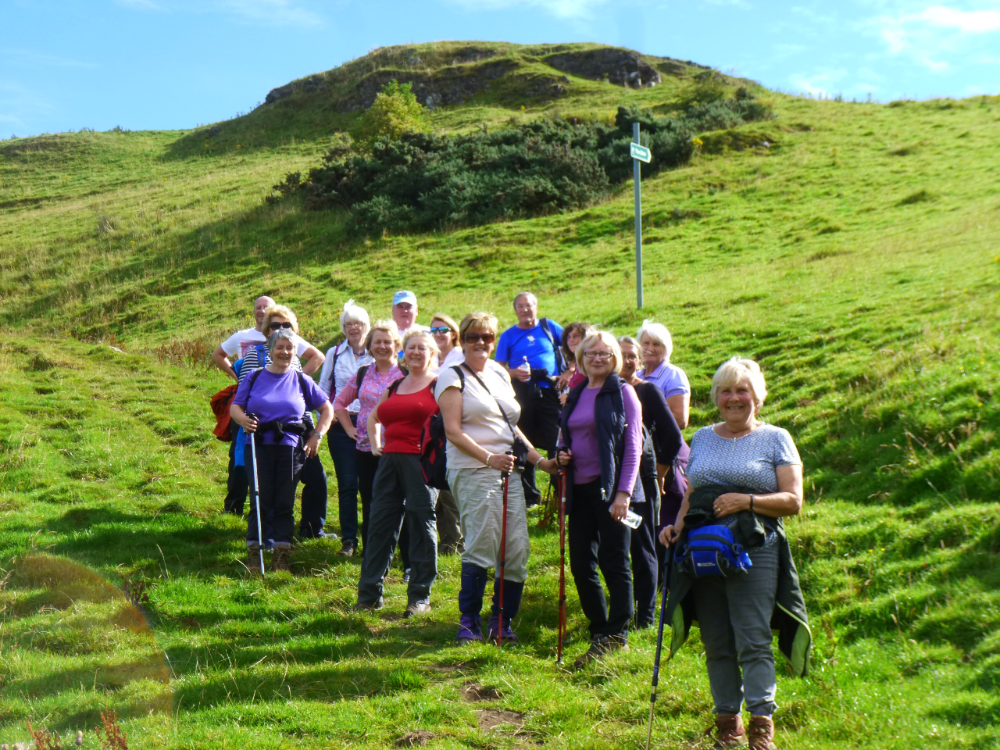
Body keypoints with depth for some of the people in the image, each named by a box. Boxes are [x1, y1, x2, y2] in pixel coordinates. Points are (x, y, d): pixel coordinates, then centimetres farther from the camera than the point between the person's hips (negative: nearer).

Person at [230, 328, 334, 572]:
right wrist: (243, 420, -17)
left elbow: (327, 409, 16)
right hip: (260, 446, -1)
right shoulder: (255, 377, 8)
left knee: (285, 503, 1)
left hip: (290, 448, 1)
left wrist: (317, 436, 5)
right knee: (261, 501, -4)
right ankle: (253, 553, 3)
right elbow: (235, 406, 5)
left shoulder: (301, 381, 10)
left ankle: (281, 555, 6)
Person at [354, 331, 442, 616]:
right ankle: (369, 594, 12)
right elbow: (373, 417, 34)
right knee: (380, 523, 6)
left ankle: (420, 597, 7)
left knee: (421, 525, -2)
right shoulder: (394, 387, 19)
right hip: (390, 461, 6)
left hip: (422, 461, -6)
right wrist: (376, 445, 22)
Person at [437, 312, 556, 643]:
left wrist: (539, 459, 17)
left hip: (507, 471, 6)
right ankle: (469, 621, 2)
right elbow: (453, 431, -9)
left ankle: (502, 621, 14)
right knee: (481, 546, -11)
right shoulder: (453, 377, 0)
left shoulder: (500, 374, 20)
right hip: (472, 471, -6)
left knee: (518, 549, 2)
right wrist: (489, 458, -20)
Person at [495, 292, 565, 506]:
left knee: (556, 441, -7)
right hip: (522, 394, 1)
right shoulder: (508, 335, 11)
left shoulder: (548, 327, 11)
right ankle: (529, 494, 15)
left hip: (548, 391, -1)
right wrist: (514, 373, -12)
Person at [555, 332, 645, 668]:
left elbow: (633, 446, -8)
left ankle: (617, 634, 6)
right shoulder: (576, 394, 14)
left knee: (614, 562, -2)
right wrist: (561, 454, 2)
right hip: (580, 489, 6)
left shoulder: (623, 392, -3)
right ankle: (599, 630, 20)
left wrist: (624, 492, -16)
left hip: (610, 488, -6)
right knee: (580, 564, 7)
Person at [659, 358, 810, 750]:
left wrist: (747, 500, -15)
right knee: (717, 645, 6)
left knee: (753, 642, -10)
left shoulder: (775, 439, 5)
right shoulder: (702, 438, 18)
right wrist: (677, 525, 5)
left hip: (754, 552, -4)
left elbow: (793, 500, -1)